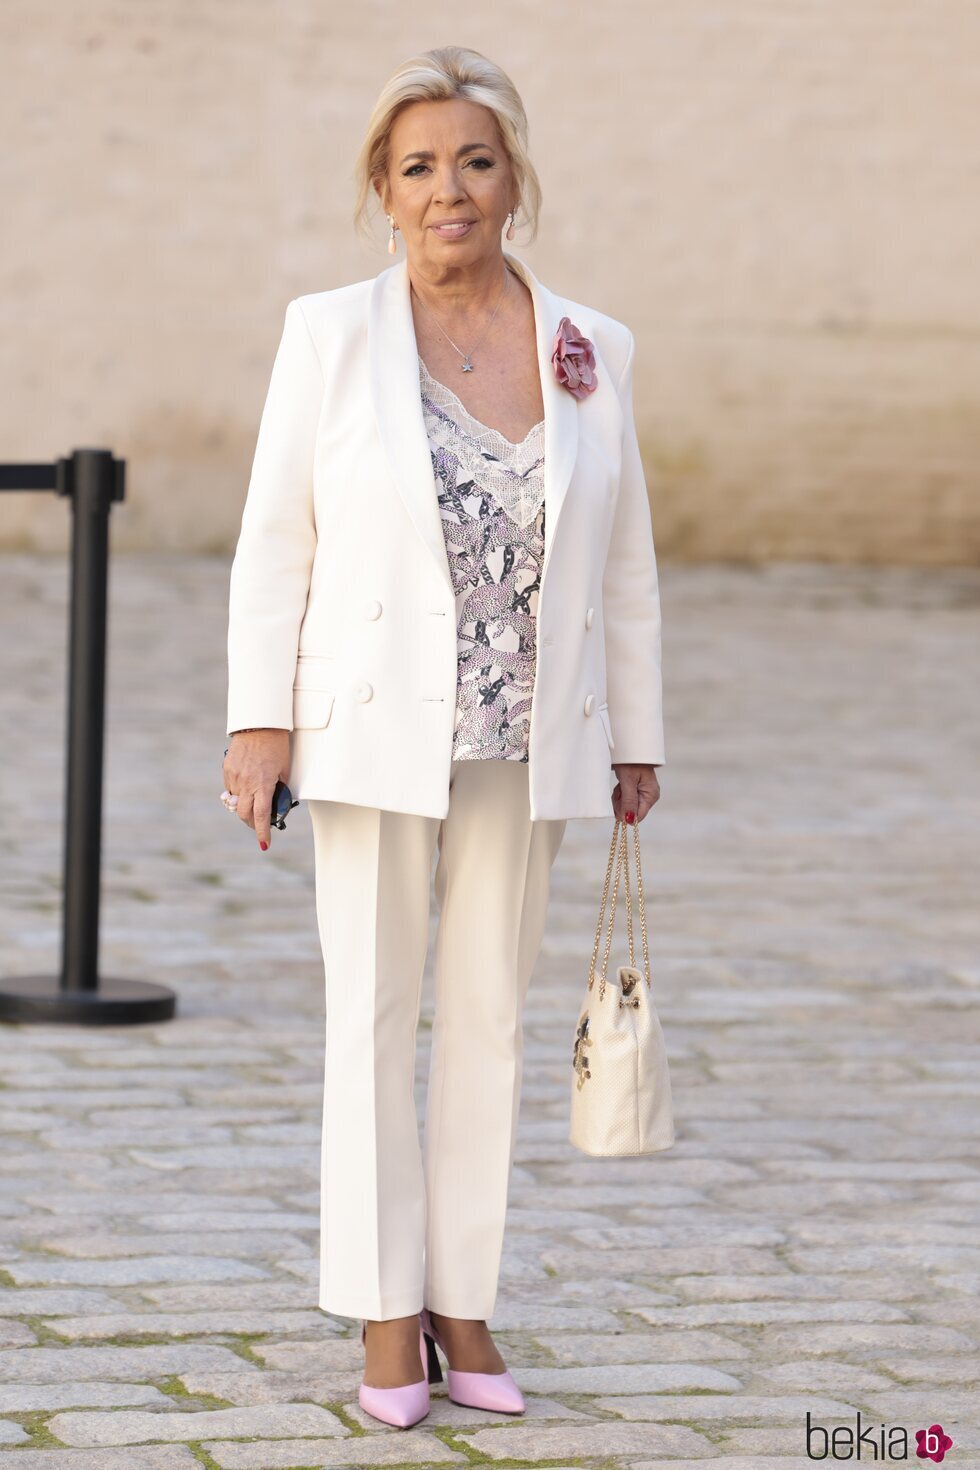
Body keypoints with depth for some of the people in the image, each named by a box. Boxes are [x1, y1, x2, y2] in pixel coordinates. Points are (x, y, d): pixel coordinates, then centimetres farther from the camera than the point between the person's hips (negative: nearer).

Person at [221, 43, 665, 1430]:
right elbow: (275, 538, -2)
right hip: (378, 729, -2)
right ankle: (386, 1313, 11)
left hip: (527, 743, 2)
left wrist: (636, 738, 8)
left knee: (491, 1017, 8)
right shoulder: (331, 333, -3)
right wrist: (259, 721, -7)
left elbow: (624, 562, 8)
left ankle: (465, 1302, 17)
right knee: (375, 1016, 2)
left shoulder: (592, 349, 2)